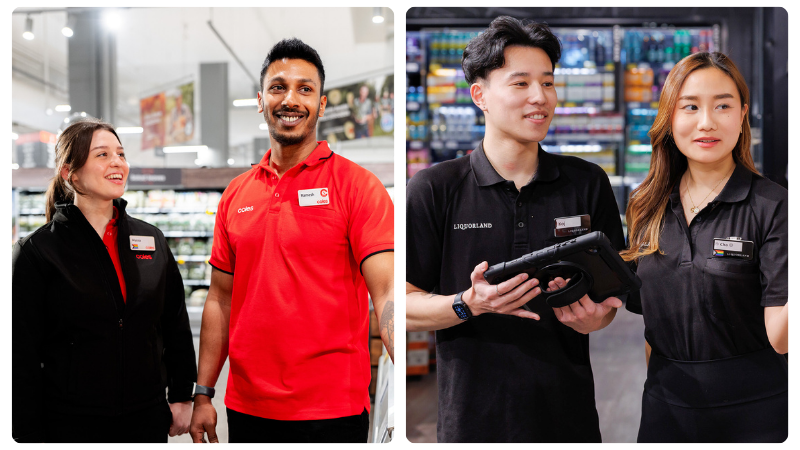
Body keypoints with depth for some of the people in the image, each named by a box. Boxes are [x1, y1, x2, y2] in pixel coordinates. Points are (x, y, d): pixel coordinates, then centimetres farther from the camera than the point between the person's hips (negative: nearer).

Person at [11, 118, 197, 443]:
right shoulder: (36, 251, -5)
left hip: (148, 416, 3)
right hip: (70, 423, -3)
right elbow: (22, 352, -6)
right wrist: (29, 435, -8)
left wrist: (182, 397, 9)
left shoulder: (152, 240, 6)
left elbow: (176, 325, 10)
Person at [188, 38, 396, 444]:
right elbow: (221, 299, 12)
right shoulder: (235, 195, 8)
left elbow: (387, 293, -16)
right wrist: (203, 395, 9)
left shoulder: (357, 185, -8)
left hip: (331, 412, -4)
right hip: (247, 407, 5)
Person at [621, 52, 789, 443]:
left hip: (750, 410, -3)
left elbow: (779, 338, -18)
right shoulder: (649, 207, 2)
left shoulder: (772, 206, -11)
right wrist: (656, 378, 10)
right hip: (665, 401, 4)